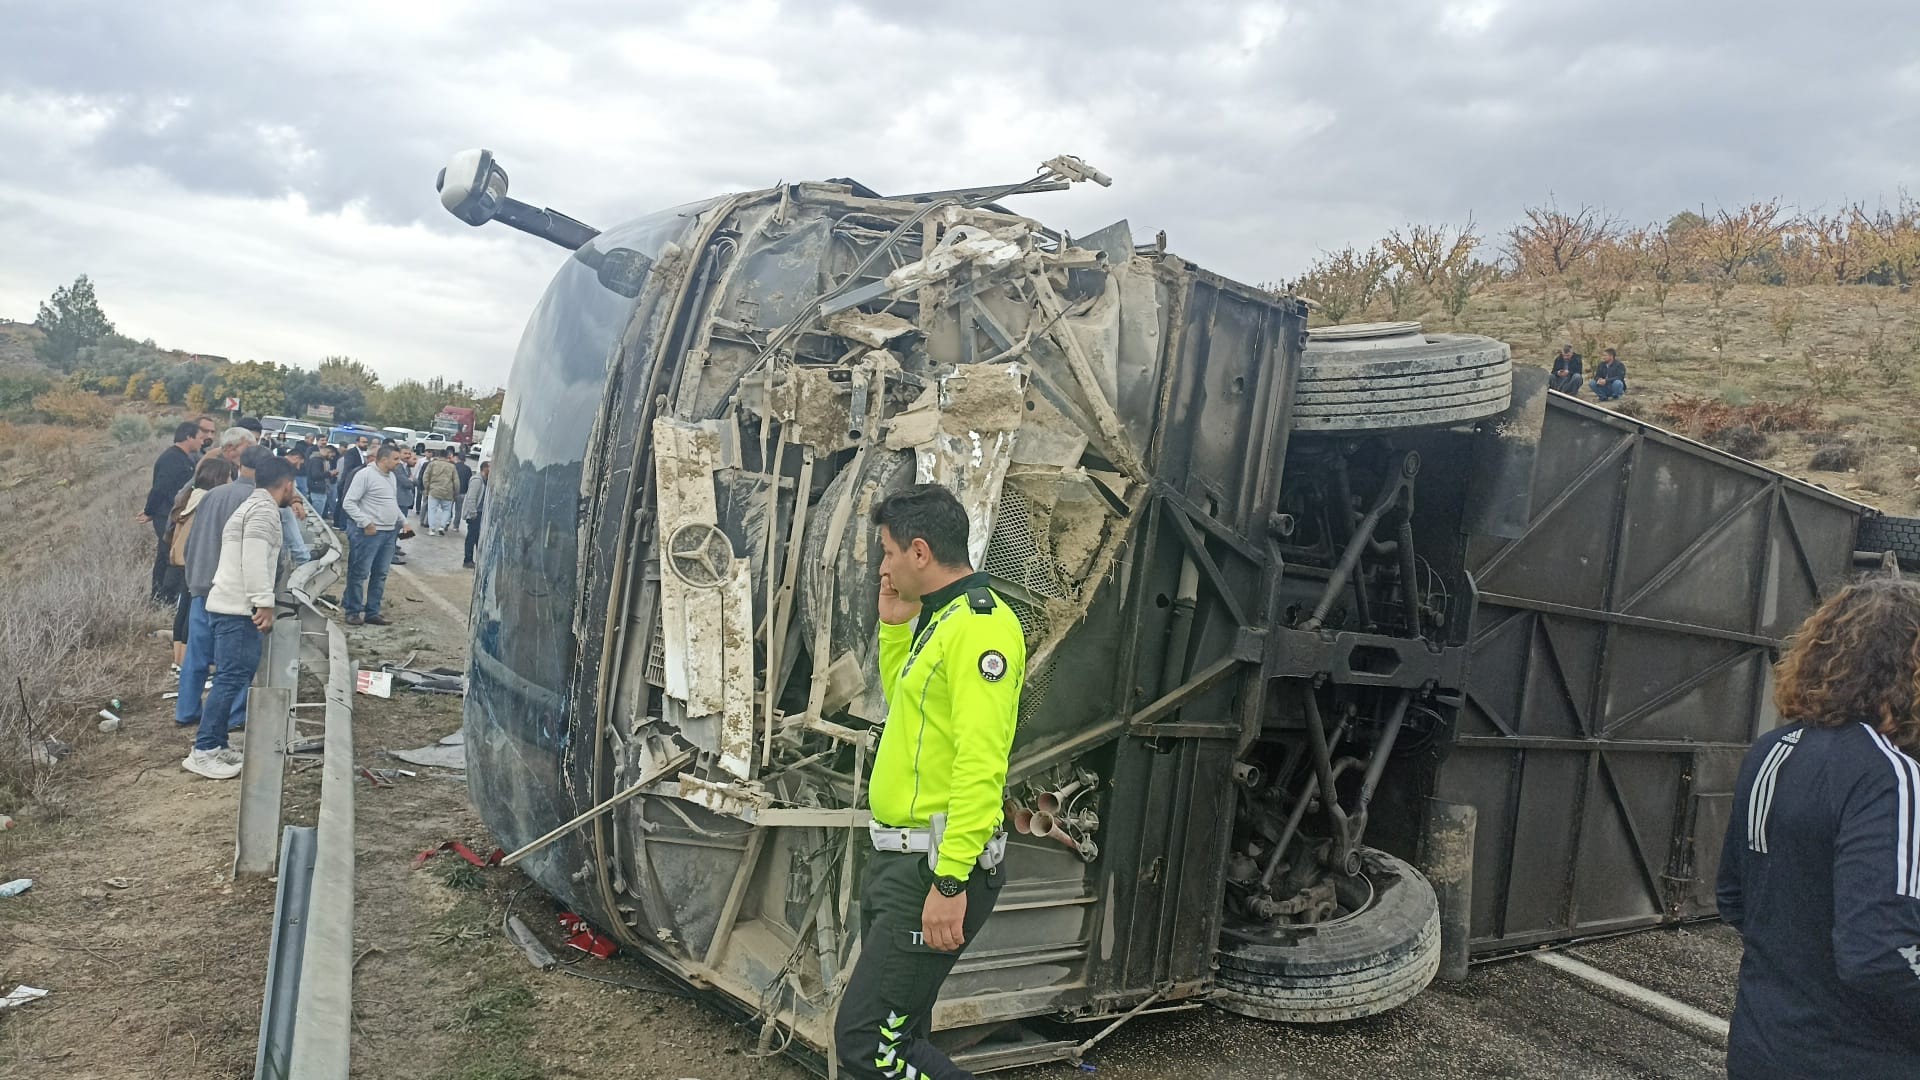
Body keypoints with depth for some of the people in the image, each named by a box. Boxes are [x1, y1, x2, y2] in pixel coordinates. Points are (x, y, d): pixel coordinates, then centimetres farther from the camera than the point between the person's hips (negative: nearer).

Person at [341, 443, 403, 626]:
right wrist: (366, 522, -16)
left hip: (390, 532, 8)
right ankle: (353, 612, 8)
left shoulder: (392, 477, 14)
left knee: (380, 575, 10)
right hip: (370, 532, -8)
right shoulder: (365, 475, -11)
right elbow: (348, 502, -13)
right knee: (359, 574, 0)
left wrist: (402, 521, 14)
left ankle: (372, 612, 17)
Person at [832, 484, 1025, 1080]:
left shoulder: (980, 624, -18)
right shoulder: (941, 620, 13)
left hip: (936, 867, -10)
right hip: (897, 858, 10)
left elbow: (981, 763, -25)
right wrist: (896, 627, 14)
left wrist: (950, 880, -26)